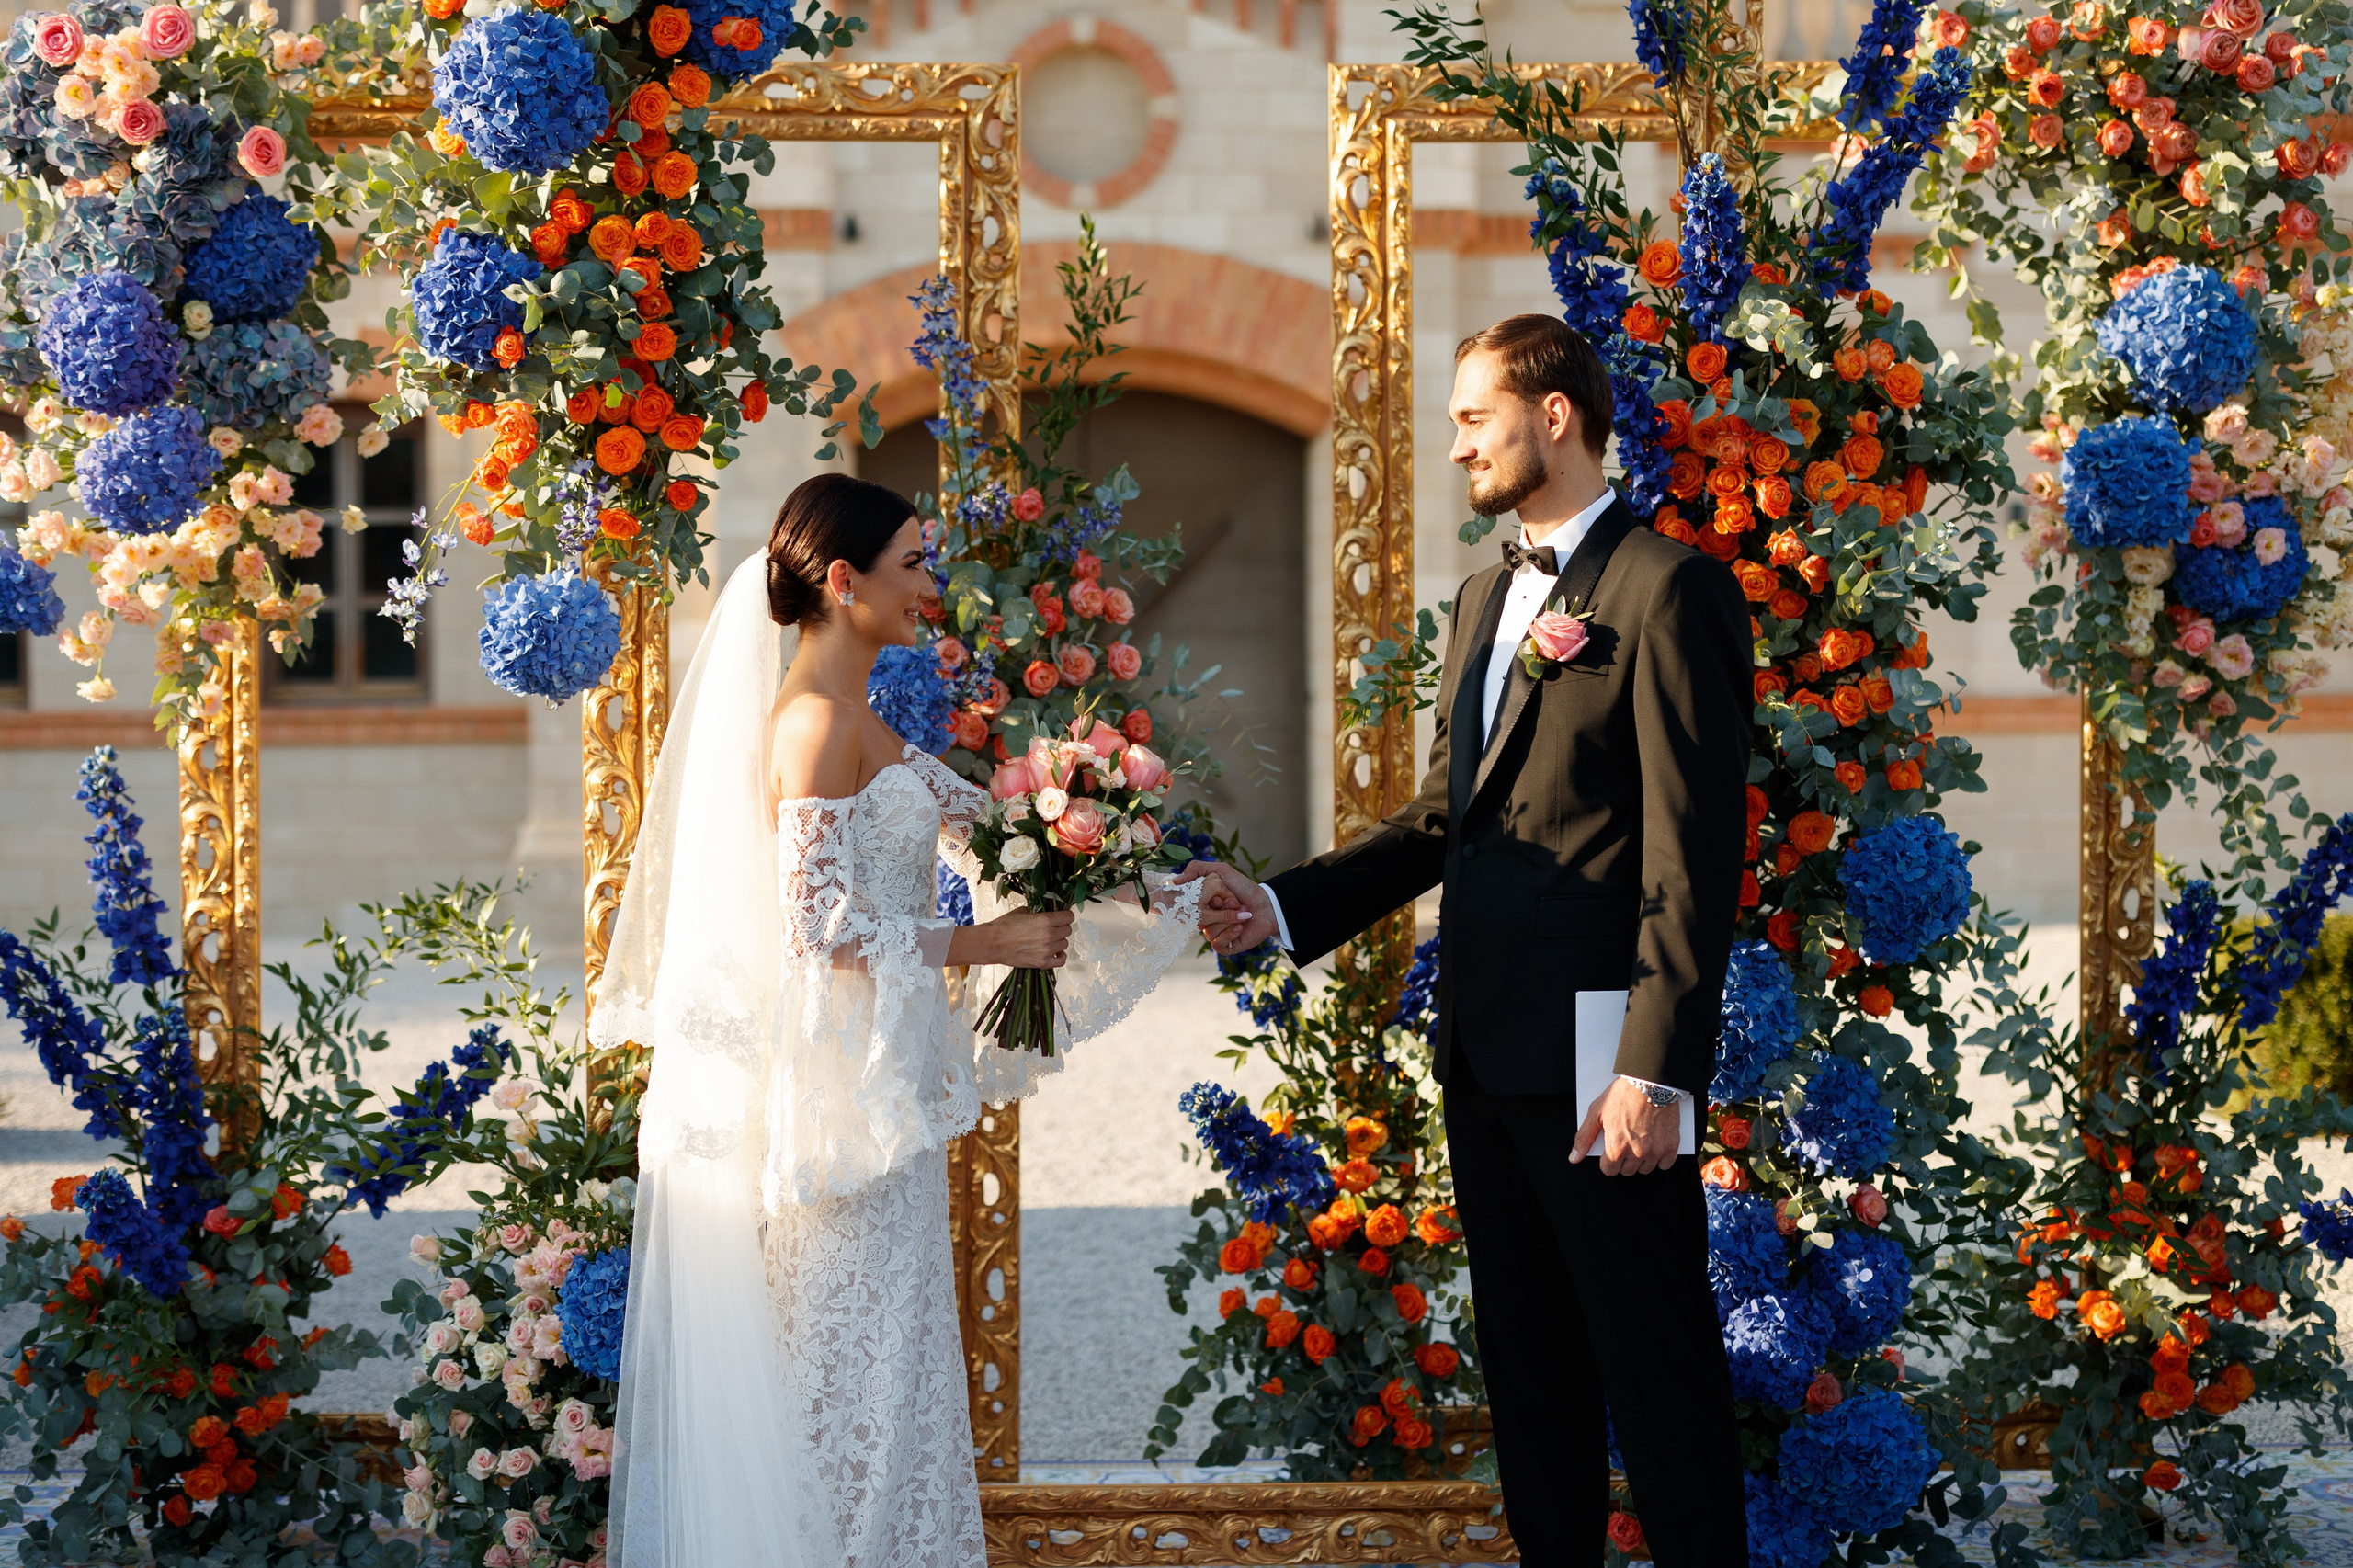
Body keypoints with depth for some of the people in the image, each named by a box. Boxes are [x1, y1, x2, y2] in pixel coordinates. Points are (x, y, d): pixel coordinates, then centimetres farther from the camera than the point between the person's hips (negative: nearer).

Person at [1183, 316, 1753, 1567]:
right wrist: (1284, 908, 4)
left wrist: (1656, 1068, -21)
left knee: (1656, 1365, -1)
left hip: (1600, 1050, -9)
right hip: (1486, 1045, 9)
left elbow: (1695, 852, -16)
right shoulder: (1485, 600, 18)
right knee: (1527, 1358, 15)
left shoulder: (1668, 589, -10)